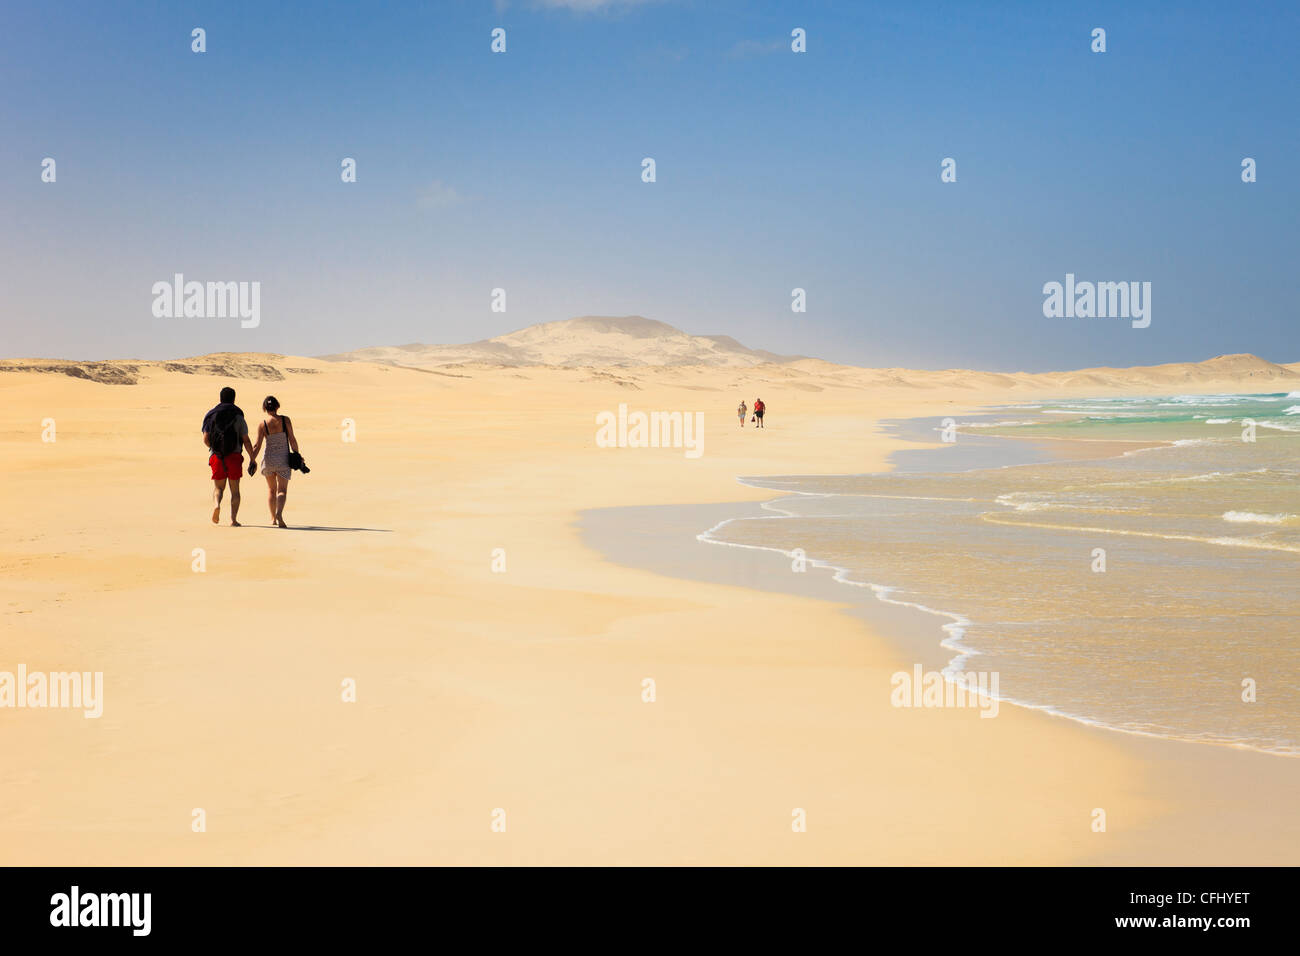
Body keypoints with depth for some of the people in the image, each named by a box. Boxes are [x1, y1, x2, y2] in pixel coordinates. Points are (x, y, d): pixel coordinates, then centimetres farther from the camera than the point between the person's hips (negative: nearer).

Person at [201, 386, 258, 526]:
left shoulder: (211, 416, 7)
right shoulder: (238, 416, 2)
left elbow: (205, 439, 1)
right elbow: (246, 440, -3)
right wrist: (252, 459, 2)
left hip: (216, 456, 1)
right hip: (234, 456, -1)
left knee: (218, 487, 13)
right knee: (235, 490, 7)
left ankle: (216, 504, -19)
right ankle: (233, 519, -3)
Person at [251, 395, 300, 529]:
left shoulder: (262, 425, -4)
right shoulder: (285, 420, -5)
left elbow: (257, 446, -5)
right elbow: (292, 440, -4)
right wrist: (297, 456, 6)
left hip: (269, 460, 1)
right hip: (283, 459, -1)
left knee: (271, 489, 19)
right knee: (282, 490, -1)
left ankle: (273, 518, 25)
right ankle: (279, 513, -27)